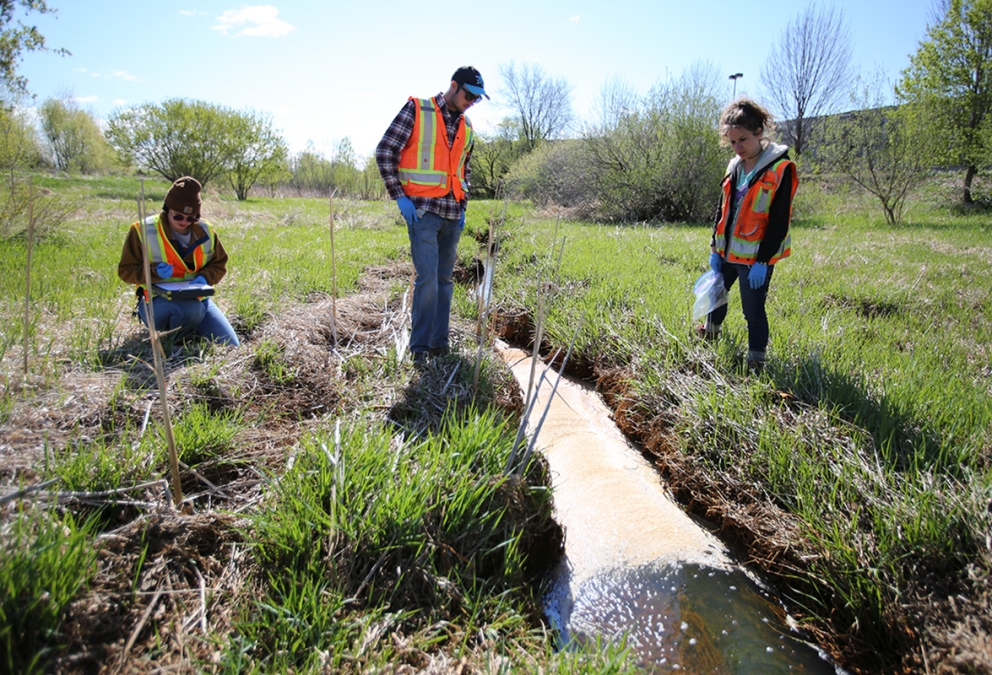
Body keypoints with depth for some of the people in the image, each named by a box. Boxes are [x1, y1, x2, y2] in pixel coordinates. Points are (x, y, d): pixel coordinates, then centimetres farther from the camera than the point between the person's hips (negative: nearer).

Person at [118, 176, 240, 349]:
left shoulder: (205, 231, 1)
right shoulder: (144, 231, -10)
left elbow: (219, 264, 12)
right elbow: (126, 270, -4)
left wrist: (205, 277, -12)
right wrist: (154, 272, -25)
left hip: (197, 298, 5)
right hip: (157, 301, -5)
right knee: (192, 310, -41)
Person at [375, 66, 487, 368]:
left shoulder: (466, 128, 15)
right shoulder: (416, 110, -3)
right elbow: (384, 152, -5)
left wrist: (463, 206, 13)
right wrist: (399, 196, -11)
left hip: (453, 213, 6)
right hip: (423, 210, -6)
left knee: (445, 280, 9)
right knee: (427, 278, -11)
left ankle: (439, 343, 18)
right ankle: (419, 347, -1)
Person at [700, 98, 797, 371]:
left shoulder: (779, 169, -15)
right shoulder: (735, 166, 6)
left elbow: (779, 221, -17)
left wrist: (763, 261, -19)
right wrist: (715, 248, 10)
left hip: (755, 256, -7)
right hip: (727, 251, 7)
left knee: (753, 310, -2)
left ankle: (756, 363, 13)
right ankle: (711, 330, 51)